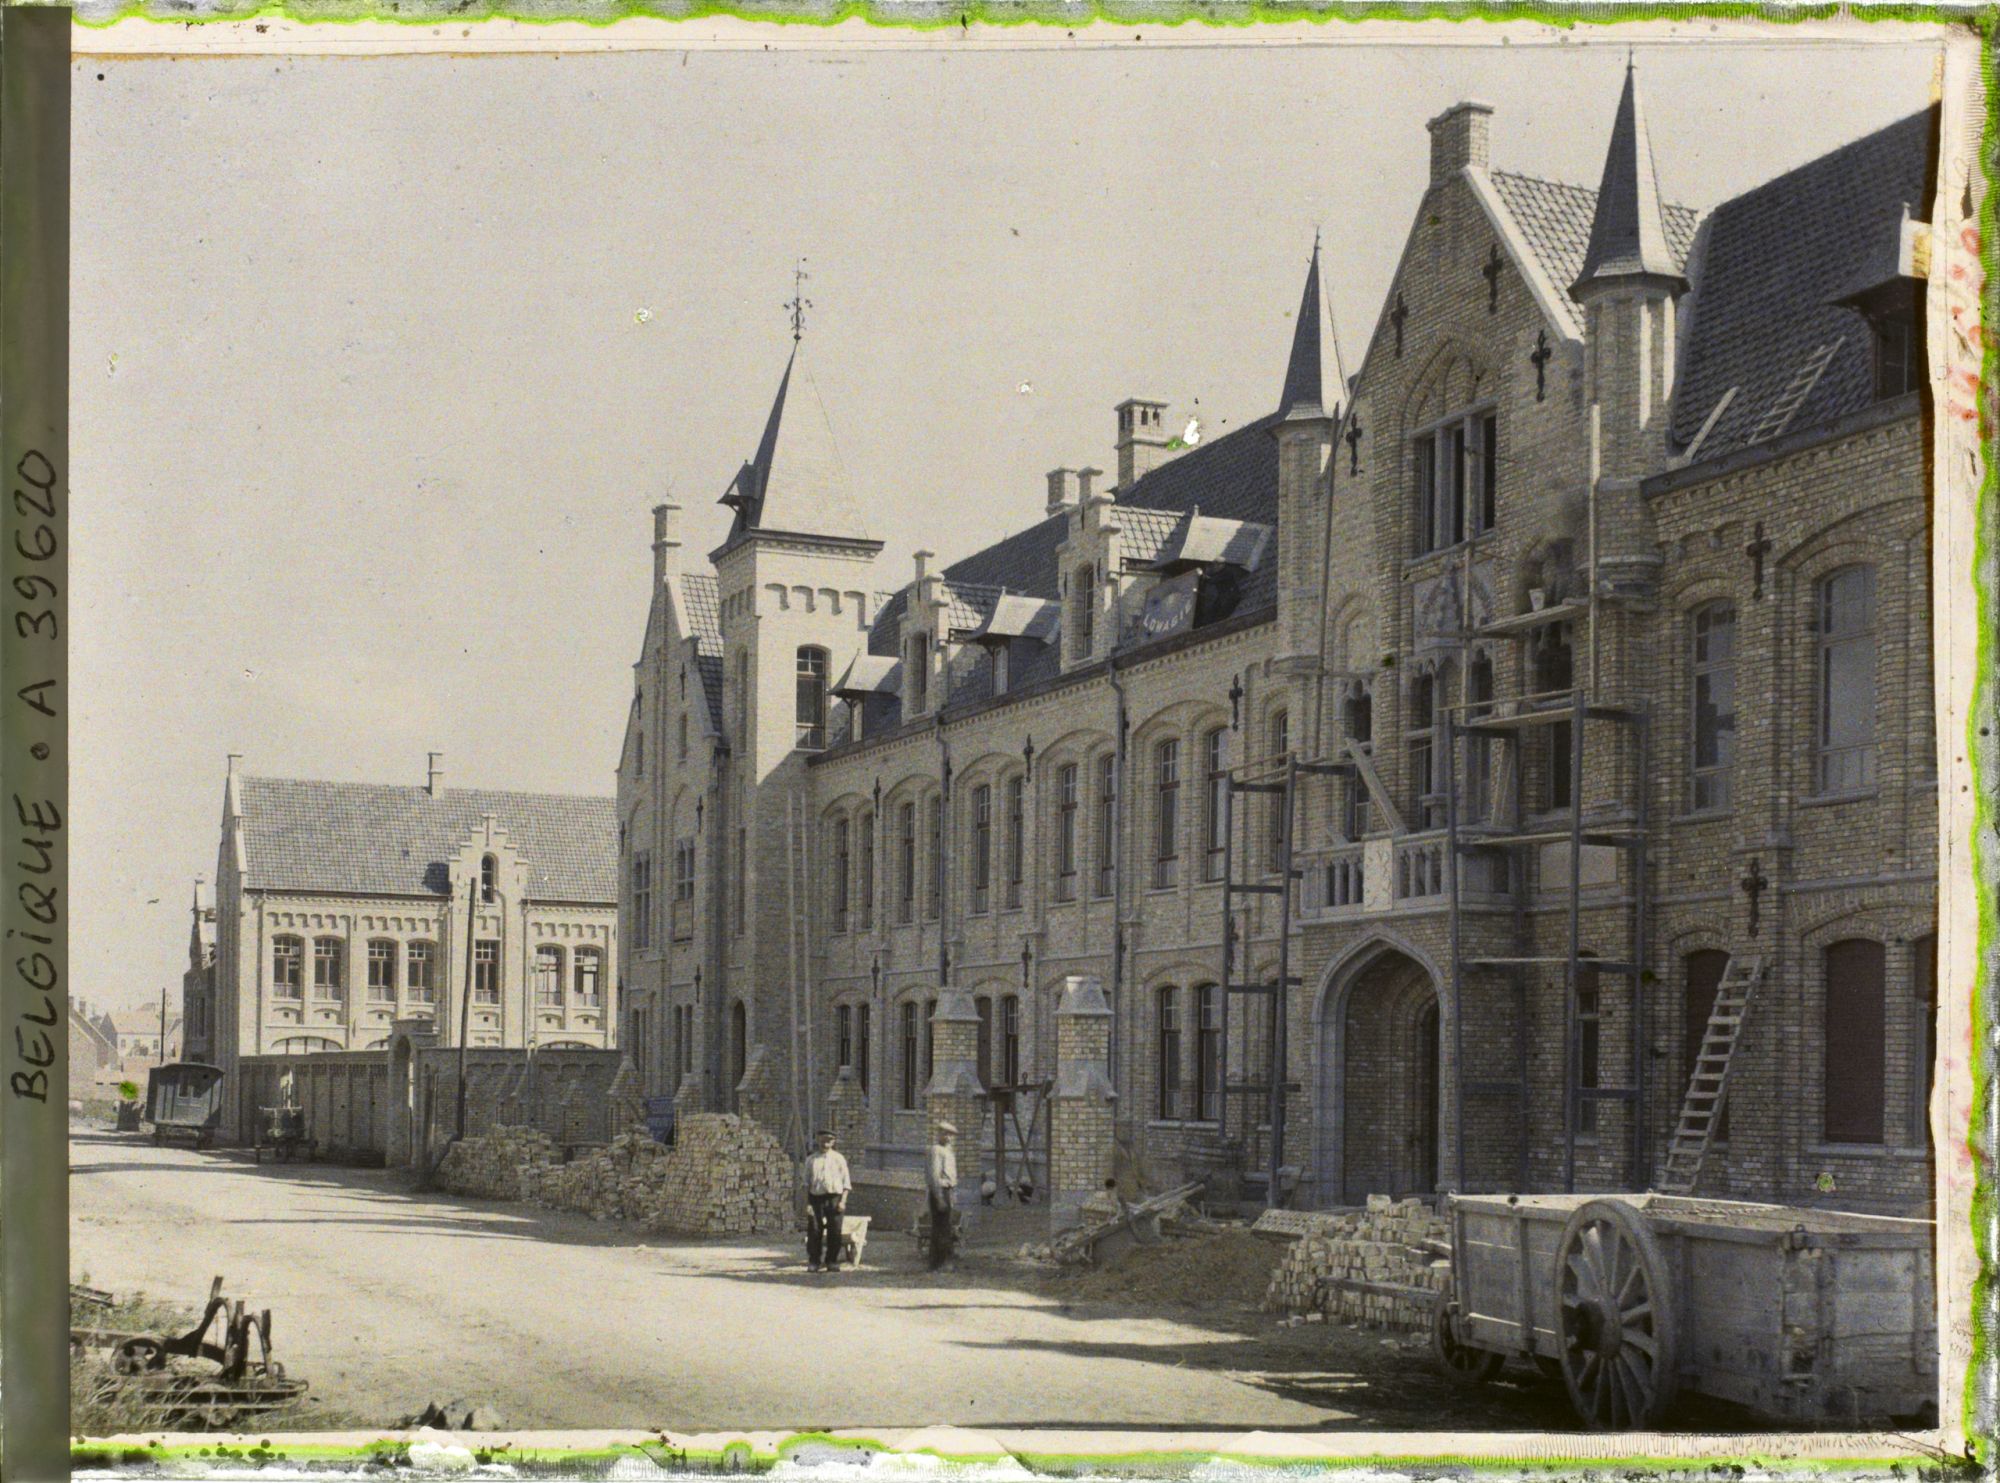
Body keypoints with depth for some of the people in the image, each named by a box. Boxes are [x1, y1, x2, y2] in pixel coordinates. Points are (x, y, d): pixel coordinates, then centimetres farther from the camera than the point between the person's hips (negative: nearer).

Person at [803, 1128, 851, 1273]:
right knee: (814, 1231, -3)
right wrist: (807, 1204, -1)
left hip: (834, 1197, -1)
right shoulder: (811, 1160, 11)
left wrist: (843, 1201, -6)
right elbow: (807, 1183, 9)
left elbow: (846, 1182, 6)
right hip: (816, 1197, 1)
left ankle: (832, 1262, 8)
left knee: (834, 1231, -2)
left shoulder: (839, 1159, 8)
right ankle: (814, 1262, 4)